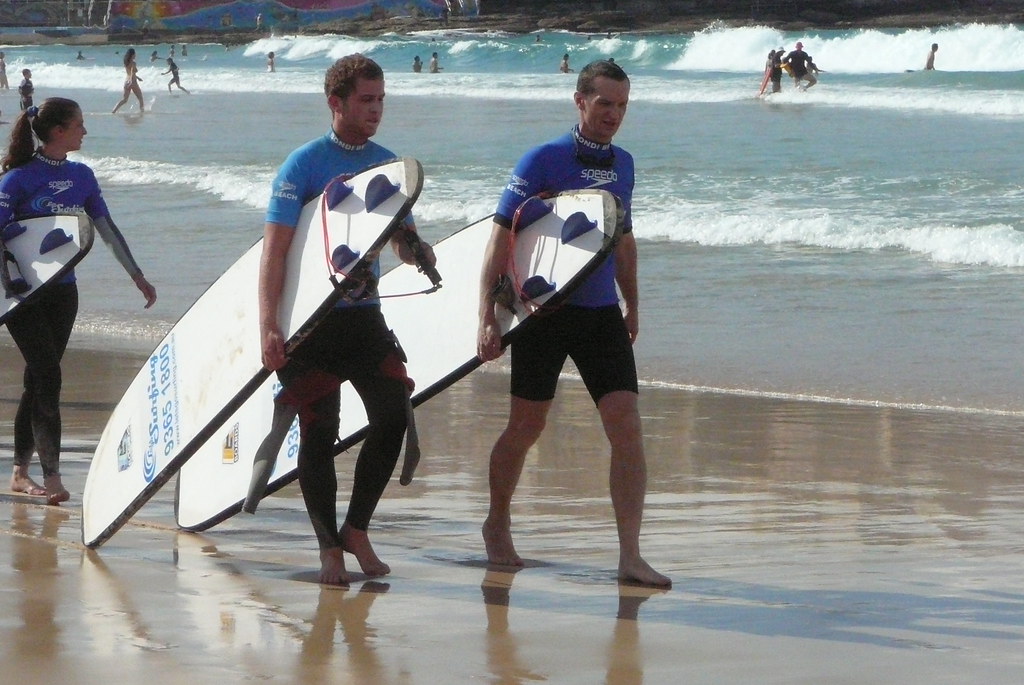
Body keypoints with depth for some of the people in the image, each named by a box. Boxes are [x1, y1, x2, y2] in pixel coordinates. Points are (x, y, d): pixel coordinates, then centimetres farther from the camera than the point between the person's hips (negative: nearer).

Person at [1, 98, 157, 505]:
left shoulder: (81, 176, 8)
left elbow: (107, 229, 15)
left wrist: (137, 275, 16)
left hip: (62, 291, 6)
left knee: (37, 380, 10)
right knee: (47, 378, -13)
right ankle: (51, 477, -13)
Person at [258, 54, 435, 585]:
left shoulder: (388, 164, 9)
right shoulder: (304, 164, -8)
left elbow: (403, 238, 16)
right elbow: (274, 248, -12)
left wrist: (417, 251, -10)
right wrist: (268, 327, -22)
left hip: (365, 314, 5)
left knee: (393, 416, -6)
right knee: (318, 430, -2)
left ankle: (357, 530, 11)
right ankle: (329, 547, 9)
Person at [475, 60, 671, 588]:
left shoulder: (621, 164, 9)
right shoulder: (542, 161, -9)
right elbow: (501, 238, -10)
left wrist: (632, 306, 27)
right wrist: (487, 317, -15)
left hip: (602, 314, 4)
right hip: (545, 312, -4)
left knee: (626, 426, -9)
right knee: (526, 428, 7)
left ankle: (630, 555, -11)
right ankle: (497, 527, 32)